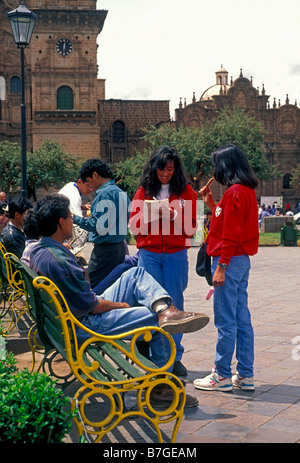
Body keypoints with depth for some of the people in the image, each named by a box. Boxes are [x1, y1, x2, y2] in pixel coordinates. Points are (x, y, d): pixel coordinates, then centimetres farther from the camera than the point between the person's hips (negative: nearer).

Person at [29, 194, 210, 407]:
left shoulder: (37, 251, 5)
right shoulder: (58, 260, -27)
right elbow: (90, 305, -21)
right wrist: (119, 305, -6)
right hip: (86, 327, -10)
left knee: (136, 274, 7)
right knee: (158, 322, -6)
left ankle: (165, 308, -19)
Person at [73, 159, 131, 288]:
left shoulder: (104, 193, -14)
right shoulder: (122, 193, 13)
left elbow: (100, 227, -19)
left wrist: (76, 219, -11)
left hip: (106, 248, -9)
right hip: (121, 246, 9)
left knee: (92, 286, -8)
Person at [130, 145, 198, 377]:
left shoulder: (186, 192, 6)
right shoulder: (144, 191, 10)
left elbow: (192, 227, 2)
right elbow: (134, 226, 7)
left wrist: (173, 214, -14)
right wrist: (149, 214, -10)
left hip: (176, 255, -1)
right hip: (149, 254, 1)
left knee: (174, 304, 2)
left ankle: (175, 357, 11)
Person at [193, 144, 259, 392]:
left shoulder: (234, 192, -15)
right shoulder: (247, 191, 14)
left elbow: (231, 234, -20)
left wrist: (221, 265, -19)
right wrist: (211, 204, 20)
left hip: (231, 260, -10)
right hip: (242, 259, 10)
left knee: (226, 320, -3)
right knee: (242, 319, 11)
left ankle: (222, 375, 4)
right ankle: (246, 375, 16)